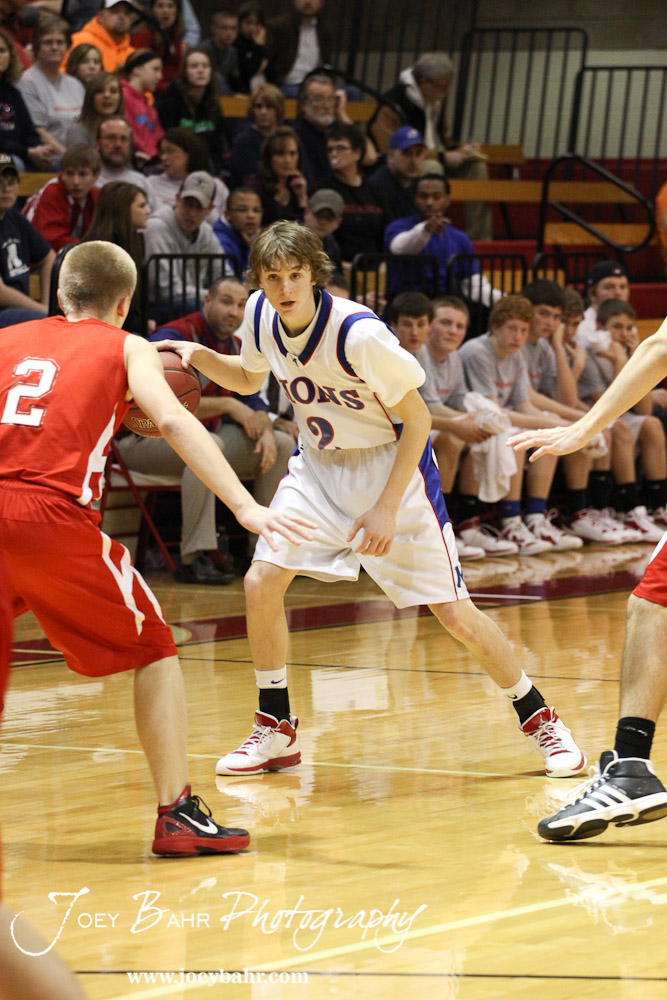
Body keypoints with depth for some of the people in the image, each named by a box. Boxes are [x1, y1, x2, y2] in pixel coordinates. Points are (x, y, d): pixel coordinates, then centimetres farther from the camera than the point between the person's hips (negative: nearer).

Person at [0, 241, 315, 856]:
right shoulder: (126, 348, 14)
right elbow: (171, 420, -3)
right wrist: (245, 506, -11)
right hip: (50, 514, -3)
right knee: (154, 648, 13)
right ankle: (177, 814, 7)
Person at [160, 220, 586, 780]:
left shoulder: (359, 334, -28)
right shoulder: (261, 314, -9)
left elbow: (417, 419, -18)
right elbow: (250, 380, 13)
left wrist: (387, 508, -21)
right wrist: (200, 357, -7)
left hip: (391, 464, -6)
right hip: (317, 466, 6)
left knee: (454, 613, -7)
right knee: (261, 583, -9)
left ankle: (539, 719, 12)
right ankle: (277, 734, 8)